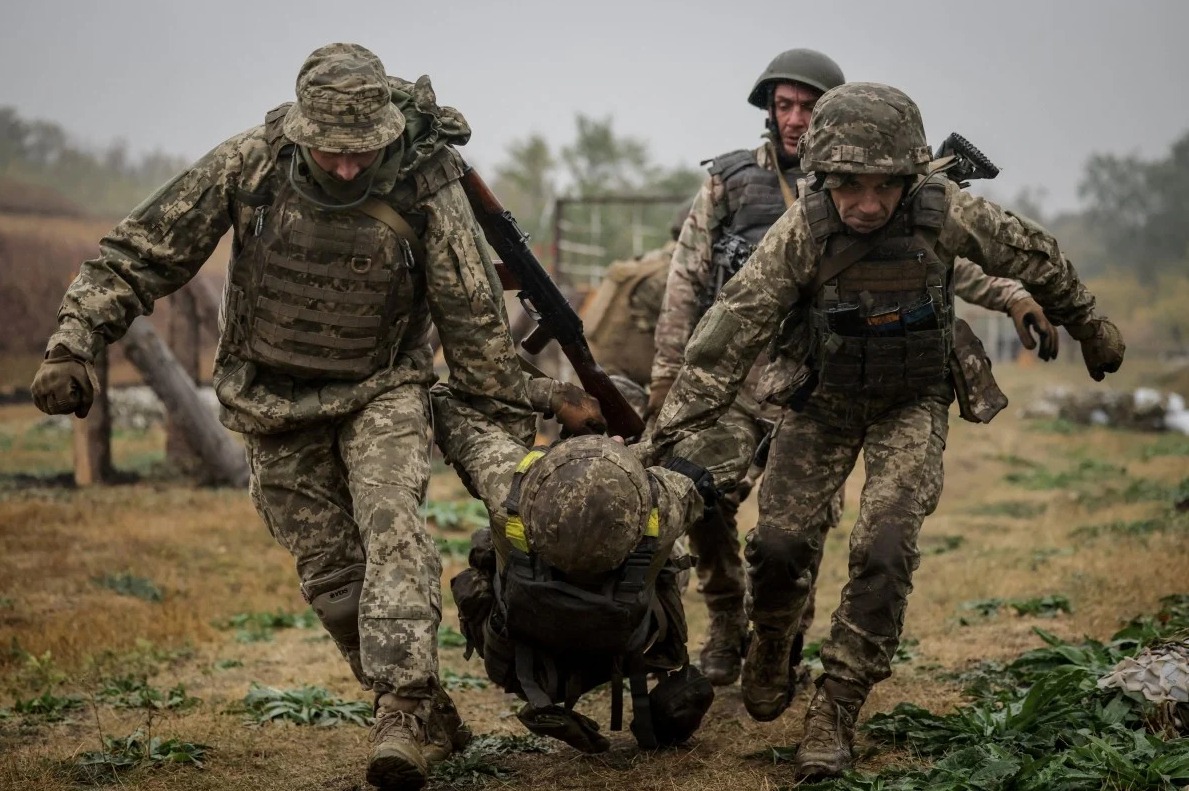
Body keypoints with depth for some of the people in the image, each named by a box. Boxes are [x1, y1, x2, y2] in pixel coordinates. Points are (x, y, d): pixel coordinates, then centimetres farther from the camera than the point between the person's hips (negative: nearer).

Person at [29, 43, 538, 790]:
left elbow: (476, 321, -11)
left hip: (381, 390, -2)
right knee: (330, 572, 4)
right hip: (275, 399, 2)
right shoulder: (250, 163, -17)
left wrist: (512, 435, -5)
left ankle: (404, 712, -31)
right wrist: (74, 343, -18)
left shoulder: (426, 189, -20)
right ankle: (429, 717, 17)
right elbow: (142, 252, -10)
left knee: (392, 524, -26)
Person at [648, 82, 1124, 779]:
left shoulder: (943, 210, -21)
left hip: (913, 405, 0)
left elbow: (1035, 257, -2)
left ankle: (836, 715, -5)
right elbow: (733, 330, -22)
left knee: (884, 551, -17)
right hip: (825, 400, 0)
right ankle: (772, 646, 23)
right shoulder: (803, 230, -23)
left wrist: (1091, 327, 13)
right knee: (780, 541, -10)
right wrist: (676, 433, -26)